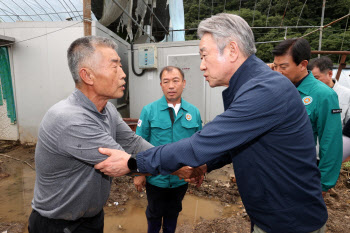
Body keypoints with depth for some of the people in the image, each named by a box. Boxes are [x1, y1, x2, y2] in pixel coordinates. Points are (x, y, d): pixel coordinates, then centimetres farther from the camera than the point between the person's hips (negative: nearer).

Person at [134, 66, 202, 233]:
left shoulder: (194, 112, -6)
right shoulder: (149, 110, -13)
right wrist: (139, 173, -8)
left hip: (181, 178, 2)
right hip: (156, 177, -2)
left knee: (173, 212, 27)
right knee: (154, 213, 24)